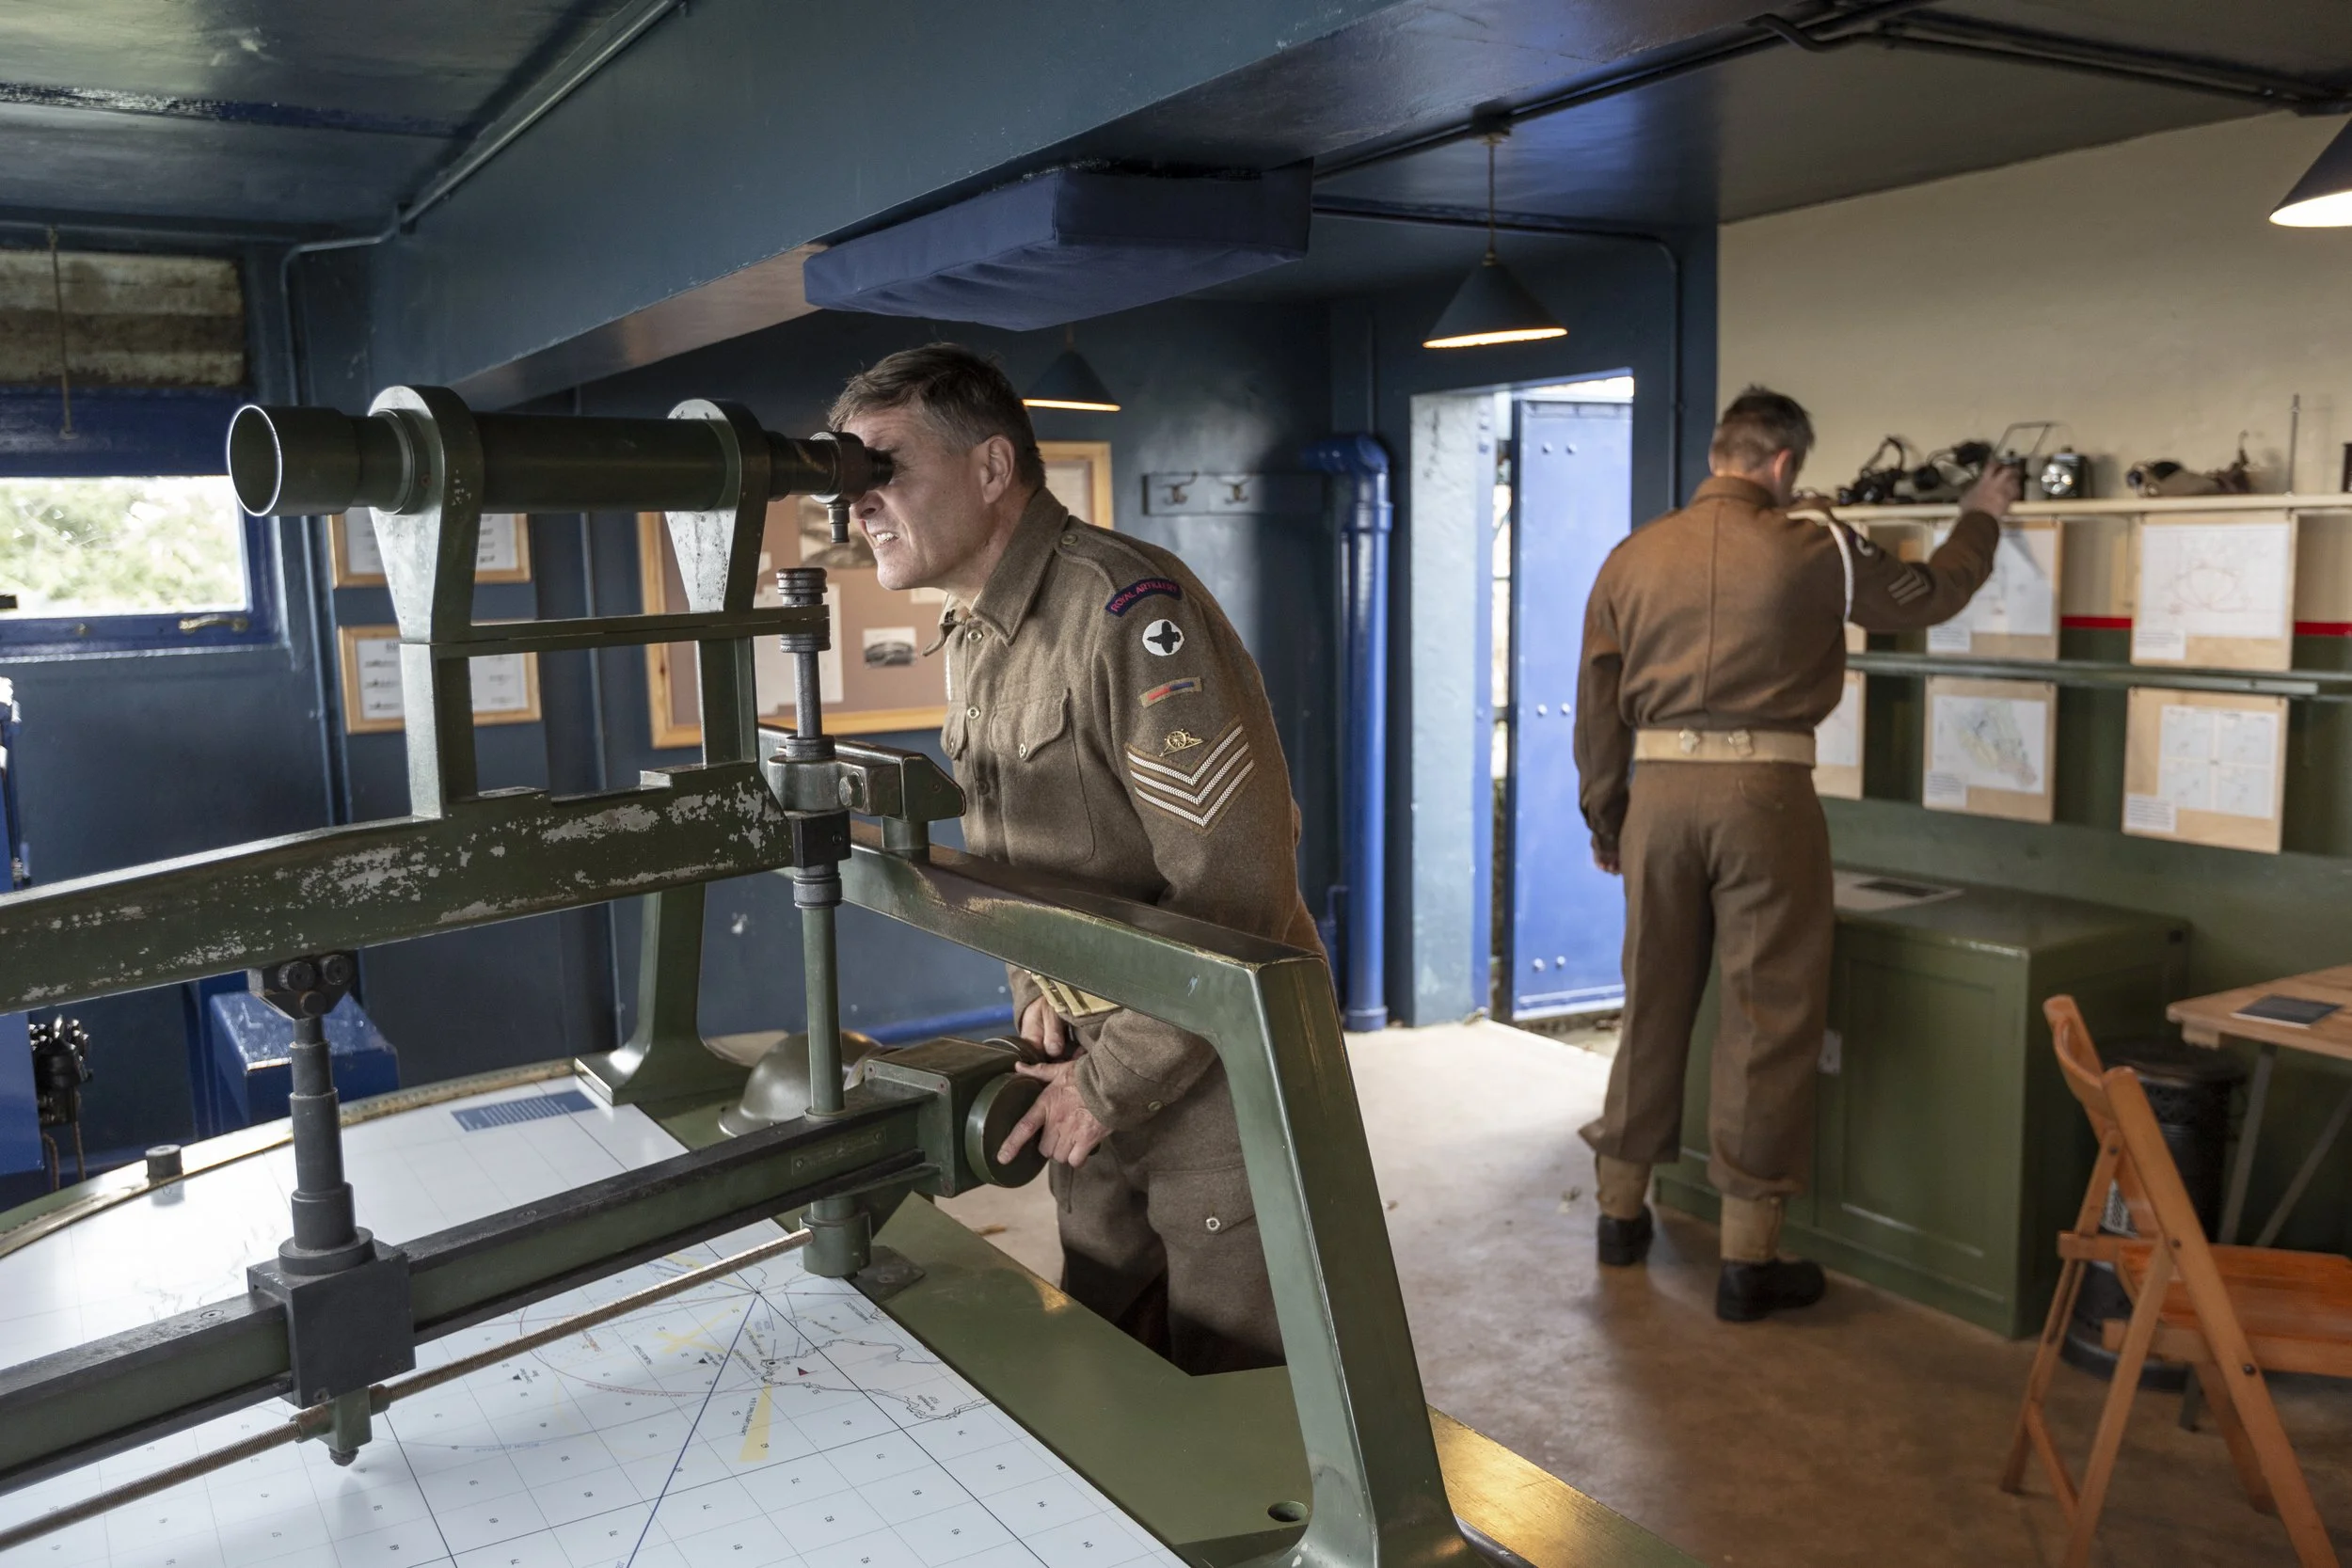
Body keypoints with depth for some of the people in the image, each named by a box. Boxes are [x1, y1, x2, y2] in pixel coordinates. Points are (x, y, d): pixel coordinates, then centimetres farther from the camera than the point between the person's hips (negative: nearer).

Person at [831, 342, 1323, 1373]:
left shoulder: (1128, 610, -23)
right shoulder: (968, 636, 8)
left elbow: (1235, 883, -26)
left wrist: (1113, 1082, -20)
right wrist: (1037, 991, 0)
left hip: (1217, 1069, -8)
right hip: (1091, 1062, 8)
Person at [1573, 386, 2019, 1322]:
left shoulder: (1632, 559, 8)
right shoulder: (1809, 552, -3)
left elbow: (1598, 706, 10)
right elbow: (1929, 596, 14)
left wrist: (1604, 818, 20)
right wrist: (1980, 517, 33)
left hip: (1658, 790, 4)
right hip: (1763, 794, -4)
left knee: (1653, 1001, 16)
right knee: (1767, 1018, 3)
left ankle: (1621, 1210, 28)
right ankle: (1749, 1259, 9)